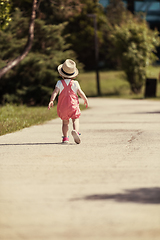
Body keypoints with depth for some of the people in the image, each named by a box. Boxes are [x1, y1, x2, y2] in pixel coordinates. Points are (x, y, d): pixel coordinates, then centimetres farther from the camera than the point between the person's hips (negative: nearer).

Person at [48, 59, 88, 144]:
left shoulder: (60, 83, -1)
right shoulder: (75, 83, 0)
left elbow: (55, 92, -14)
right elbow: (81, 93, 2)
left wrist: (51, 101, -21)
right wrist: (85, 100, 18)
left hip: (62, 107, 1)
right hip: (73, 105, -1)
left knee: (65, 122, 14)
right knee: (75, 120, 2)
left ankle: (65, 137, 6)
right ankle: (75, 131, -28)